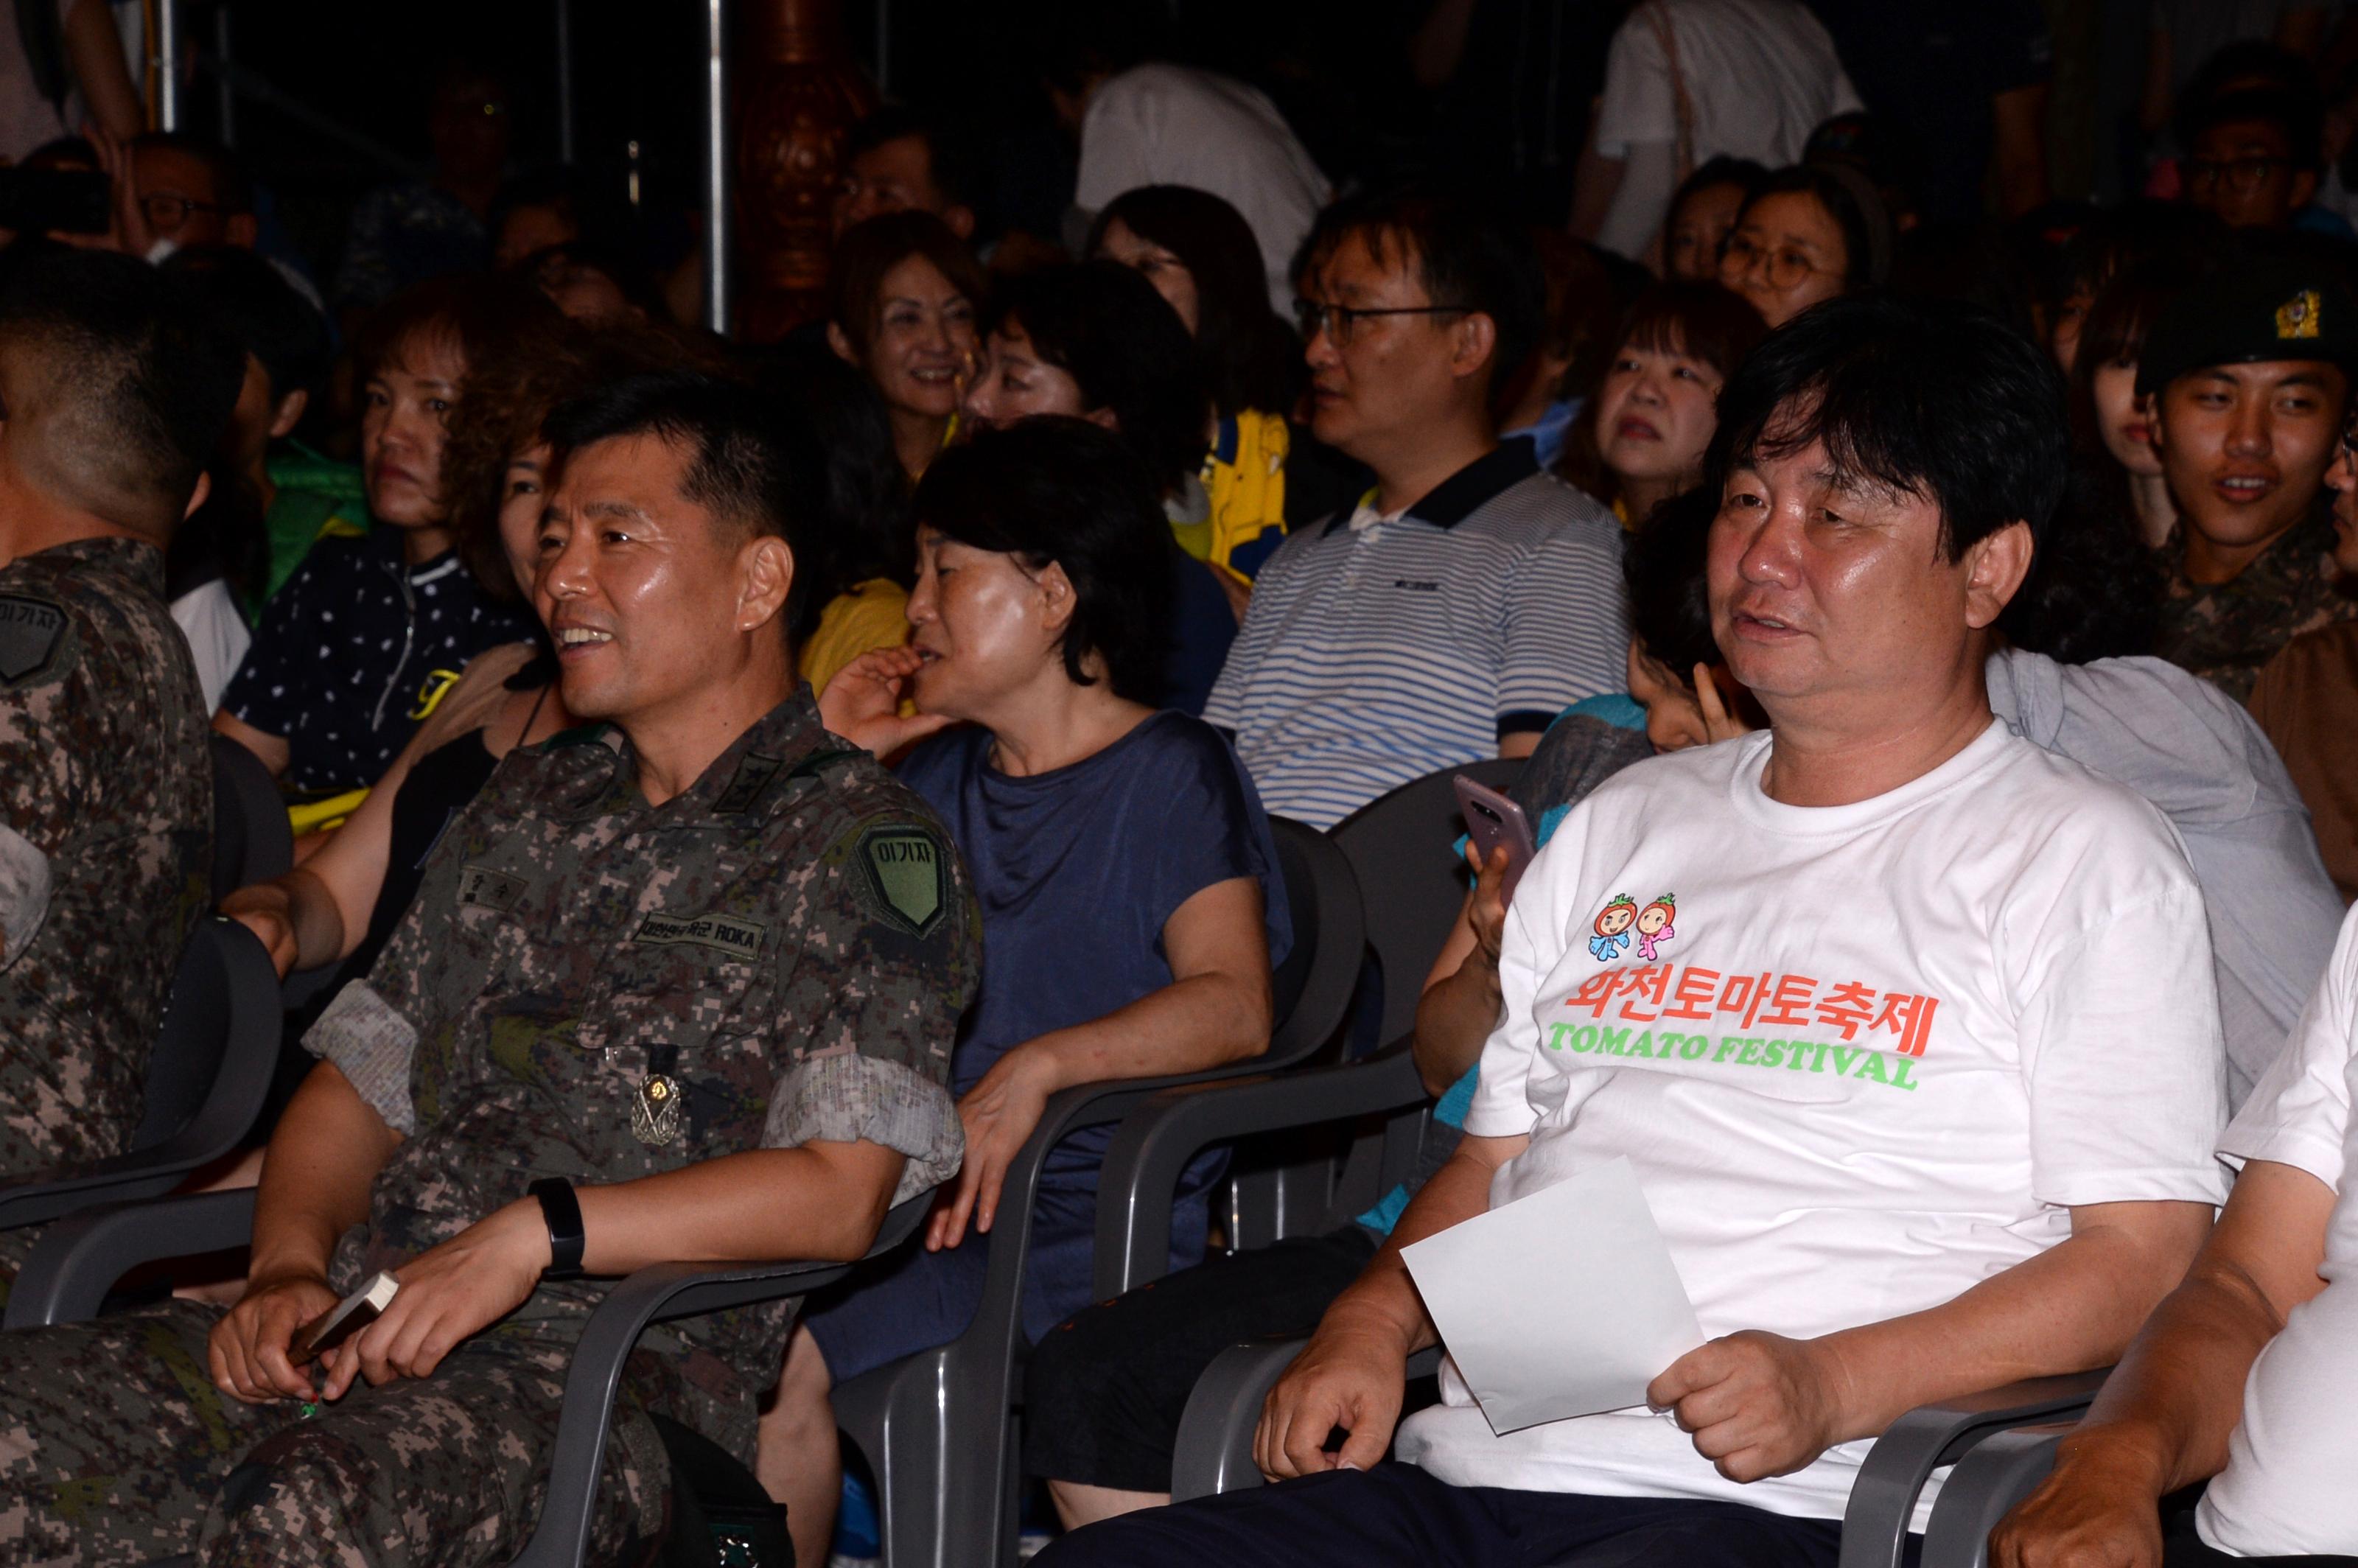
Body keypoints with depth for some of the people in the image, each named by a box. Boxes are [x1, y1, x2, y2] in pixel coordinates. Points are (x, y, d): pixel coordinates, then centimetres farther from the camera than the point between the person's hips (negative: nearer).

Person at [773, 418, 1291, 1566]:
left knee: (789, 1359, -26)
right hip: (918, 1189, 6)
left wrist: (1040, 1065, -28)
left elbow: (1233, 1004, -15)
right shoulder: (936, 776, 21)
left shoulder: (1170, 772, -1)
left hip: (1087, 1217, -6)